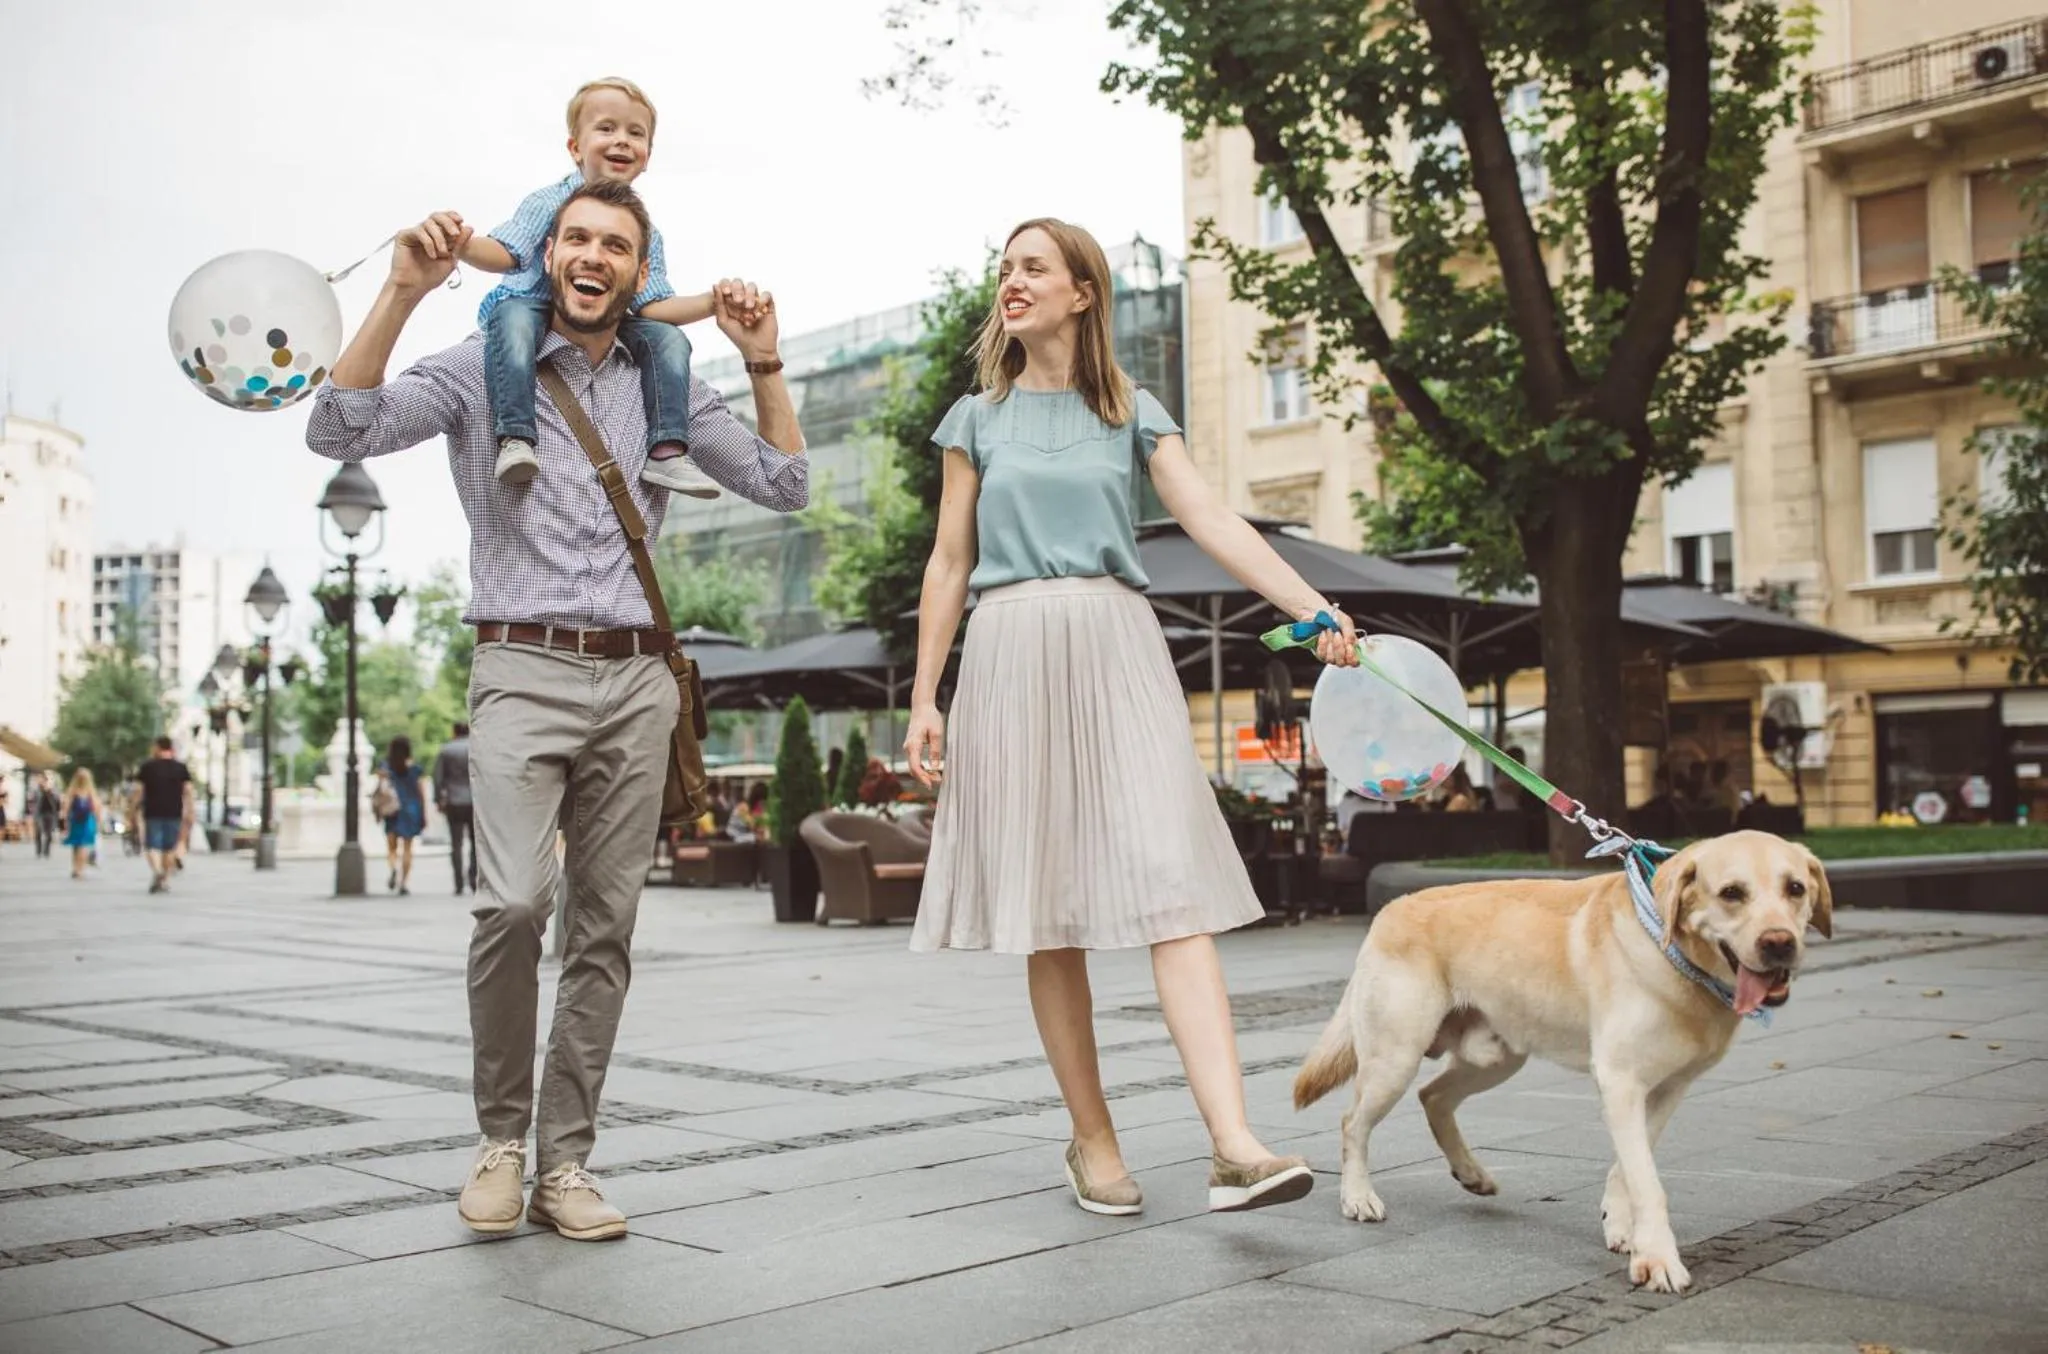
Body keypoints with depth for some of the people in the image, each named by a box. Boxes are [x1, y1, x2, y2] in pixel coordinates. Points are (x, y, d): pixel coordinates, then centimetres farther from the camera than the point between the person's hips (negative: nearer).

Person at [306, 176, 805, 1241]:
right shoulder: (481, 371, 7)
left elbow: (784, 487, 12)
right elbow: (339, 429, -6)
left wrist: (762, 362, 4)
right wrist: (402, 292, -12)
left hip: (637, 681, 3)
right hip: (523, 672, -3)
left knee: (605, 929, 2)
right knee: (513, 901, -20)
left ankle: (564, 1161, 10)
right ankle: (500, 1138, 1)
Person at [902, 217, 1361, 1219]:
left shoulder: (1132, 414, 12)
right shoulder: (978, 418, 14)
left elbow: (1213, 522, 0)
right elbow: (949, 564, 13)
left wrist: (1314, 607, -14)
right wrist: (923, 699, 7)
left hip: (1117, 654, 0)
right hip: (1013, 657, 1)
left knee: (1171, 885, -14)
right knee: (1049, 915, 0)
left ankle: (1234, 1145, -22)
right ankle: (1092, 1140, 10)